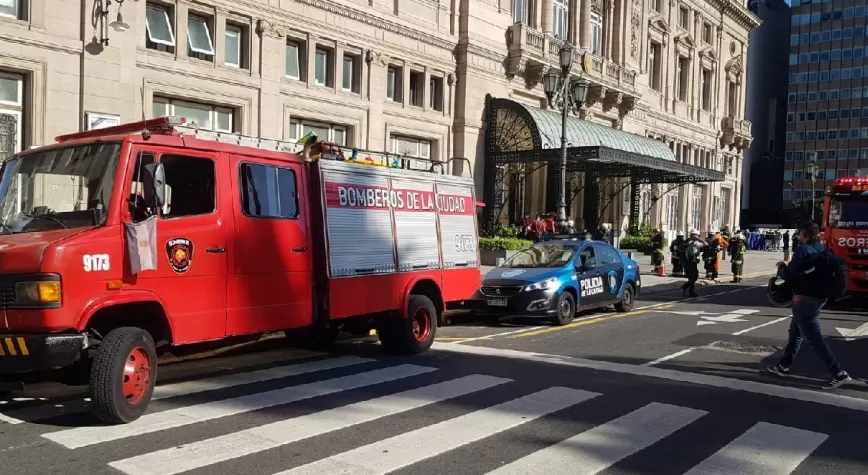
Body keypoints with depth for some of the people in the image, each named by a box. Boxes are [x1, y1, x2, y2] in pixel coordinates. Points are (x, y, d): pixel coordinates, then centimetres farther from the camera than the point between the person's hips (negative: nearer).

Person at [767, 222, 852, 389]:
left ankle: (839, 373, -11)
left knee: (814, 338, -7)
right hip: (819, 296, 9)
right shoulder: (822, 249, 9)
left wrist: (781, 267, 4)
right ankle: (783, 366, 28)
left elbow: (789, 275, -17)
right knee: (795, 332, 19)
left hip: (805, 299, -9)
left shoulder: (803, 250, -15)